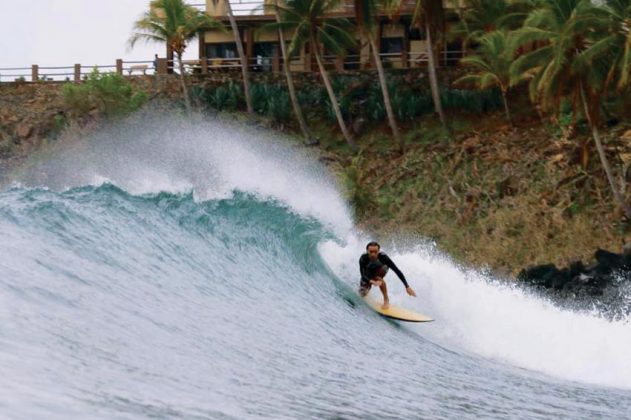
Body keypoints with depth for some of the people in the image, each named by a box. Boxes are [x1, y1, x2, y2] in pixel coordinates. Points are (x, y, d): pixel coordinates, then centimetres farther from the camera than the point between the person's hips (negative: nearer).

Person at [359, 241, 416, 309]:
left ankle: (386, 300, -20)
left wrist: (407, 287, -42)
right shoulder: (363, 259, -37)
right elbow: (363, 275, -43)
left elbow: (397, 270, -36)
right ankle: (369, 286, 30)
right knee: (363, 293, -7)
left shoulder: (383, 257, -38)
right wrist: (372, 282, -65)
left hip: (381, 269, -2)